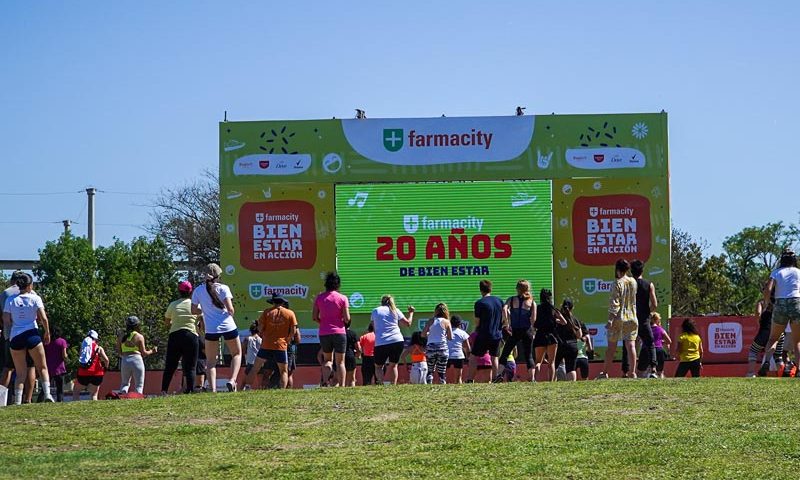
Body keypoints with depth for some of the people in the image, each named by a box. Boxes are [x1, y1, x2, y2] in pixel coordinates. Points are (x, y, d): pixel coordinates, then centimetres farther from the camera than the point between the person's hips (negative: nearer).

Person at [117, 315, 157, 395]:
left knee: (125, 383, 15)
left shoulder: (121, 337, 8)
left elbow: (119, 353, 8)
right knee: (139, 385, 4)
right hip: (136, 359, -3)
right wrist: (152, 351, 18)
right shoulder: (139, 337, -2)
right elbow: (143, 353, 0)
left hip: (125, 361, 3)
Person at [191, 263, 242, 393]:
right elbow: (230, 308, -12)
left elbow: (194, 311, 5)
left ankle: (213, 389, -4)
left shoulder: (198, 291, 2)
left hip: (211, 329, 1)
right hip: (228, 327, -1)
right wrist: (231, 313, 10)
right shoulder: (223, 288, -5)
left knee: (210, 361, 12)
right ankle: (232, 380, -2)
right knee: (237, 354, 19)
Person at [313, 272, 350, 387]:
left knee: (328, 360, 16)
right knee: (340, 362, 6)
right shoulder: (342, 298, -5)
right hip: (339, 332, -2)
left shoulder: (319, 298, 2)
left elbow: (314, 317, 1)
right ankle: (341, 386, -1)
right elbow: (347, 319, -8)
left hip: (324, 333, 2)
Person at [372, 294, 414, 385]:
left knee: (378, 366, 11)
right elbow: (408, 323, 9)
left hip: (381, 343, -1)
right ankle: (393, 385, 5)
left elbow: (373, 324, 22)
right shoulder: (395, 311, 11)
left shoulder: (375, 311, 11)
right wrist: (411, 313, 26)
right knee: (393, 365, 17)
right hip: (397, 341, 1)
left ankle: (381, 383, -14)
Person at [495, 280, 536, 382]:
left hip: (514, 331, -1)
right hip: (527, 331, 1)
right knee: (528, 356, 9)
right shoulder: (532, 302, 4)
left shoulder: (512, 300, 3)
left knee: (505, 353, 5)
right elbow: (533, 319, -6)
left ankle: (499, 374, -10)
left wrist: (507, 323, -9)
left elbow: (504, 309, -15)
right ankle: (531, 378, 4)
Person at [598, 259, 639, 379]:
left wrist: (610, 319, -15)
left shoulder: (618, 283, -11)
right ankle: (632, 372, -7)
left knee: (611, 346, 4)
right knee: (631, 345, 0)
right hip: (632, 318, 4)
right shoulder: (633, 282, 6)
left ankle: (605, 372, 11)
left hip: (618, 318, -4)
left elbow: (614, 303, -15)